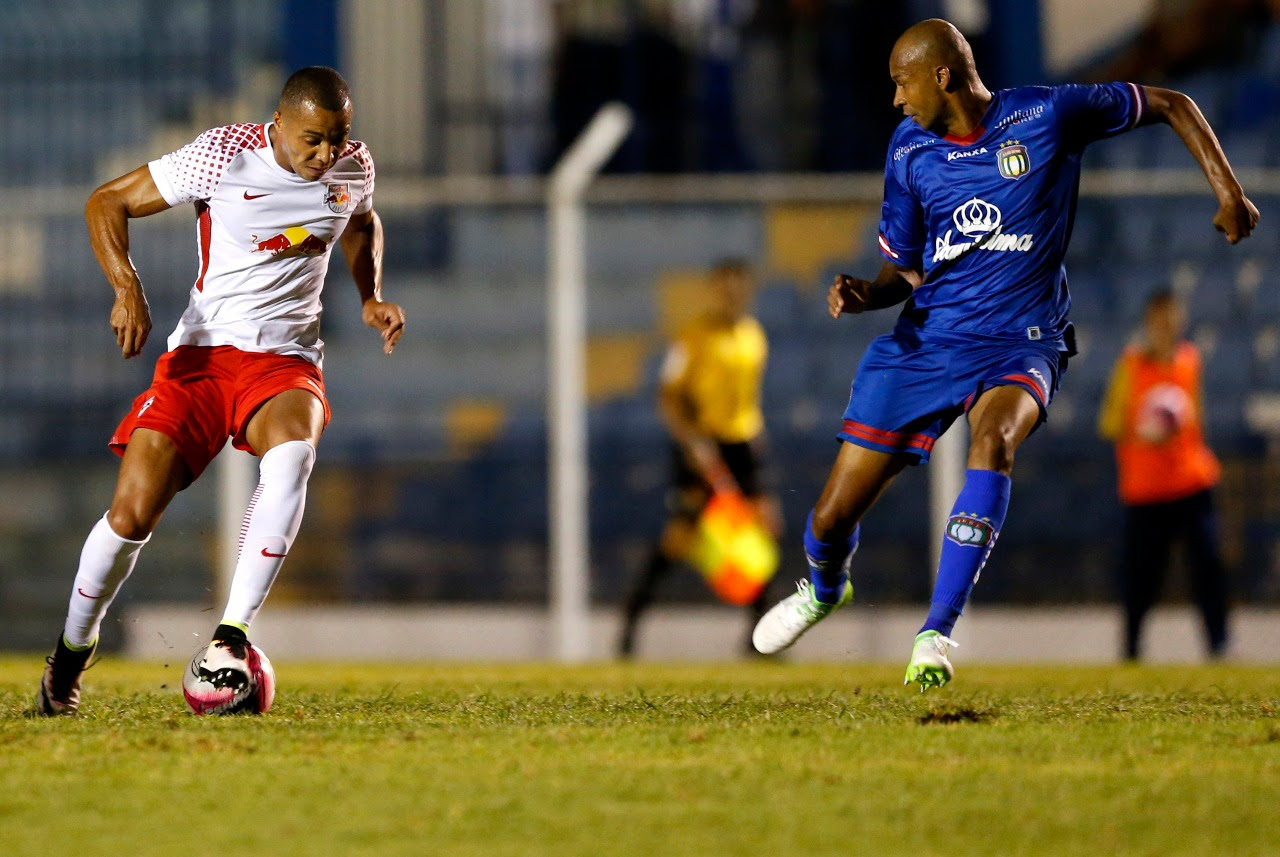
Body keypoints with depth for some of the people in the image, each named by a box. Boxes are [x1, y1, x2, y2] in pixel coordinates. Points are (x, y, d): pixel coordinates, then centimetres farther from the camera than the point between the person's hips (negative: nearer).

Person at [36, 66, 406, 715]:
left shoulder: (353, 168, 2)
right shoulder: (223, 156, -11)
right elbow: (107, 203, -5)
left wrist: (371, 296, 10)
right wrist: (127, 289, -21)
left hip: (286, 360, 2)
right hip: (201, 352, -2)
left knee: (292, 451, -35)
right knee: (132, 514, -13)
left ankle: (231, 637, -33)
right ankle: (72, 650, 16)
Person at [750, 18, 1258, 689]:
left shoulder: (1046, 114, -8)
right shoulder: (909, 150, 2)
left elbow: (1171, 106, 3)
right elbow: (904, 272, 12)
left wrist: (1227, 193, -8)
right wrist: (863, 296, -11)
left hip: (1019, 344, -3)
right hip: (925, 339, 3)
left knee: (993, 439, -38)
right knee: (832, 518, 0)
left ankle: (936, 635, -30)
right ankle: (824, 589, 39)